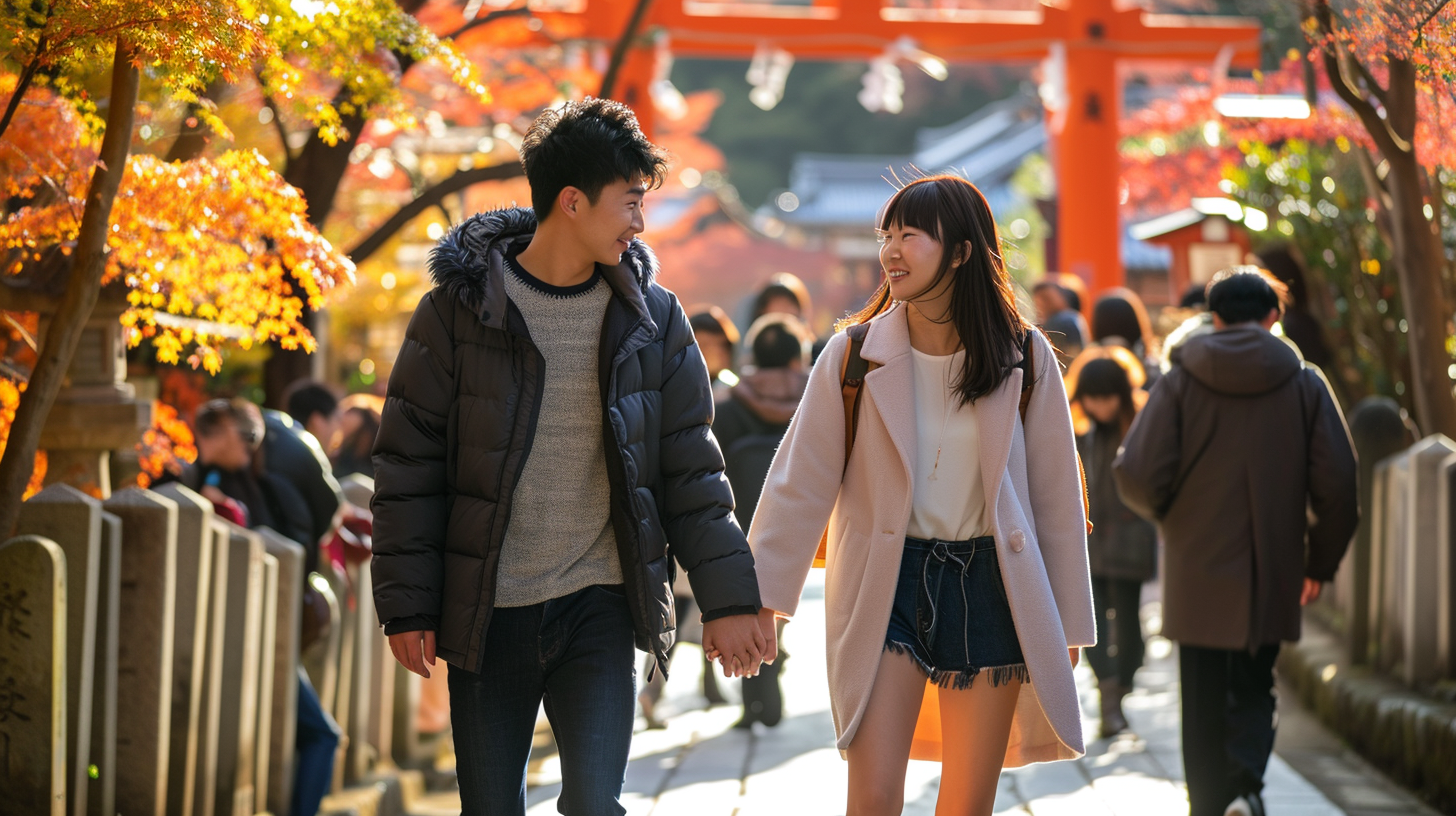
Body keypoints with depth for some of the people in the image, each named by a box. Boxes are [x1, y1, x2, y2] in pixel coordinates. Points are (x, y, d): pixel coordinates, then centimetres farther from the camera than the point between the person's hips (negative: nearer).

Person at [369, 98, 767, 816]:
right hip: (485, 615, -1)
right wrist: (406, 604, -5)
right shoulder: (459, 310, -3)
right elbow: (408, 463, -1)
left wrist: (727, 597, 3)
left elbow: (691, 468, 8)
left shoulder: (652, 319, 4)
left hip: (597, 607, 1)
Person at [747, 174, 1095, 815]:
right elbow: (801, 481, -2)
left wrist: (1068, 619, 7)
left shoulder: (1025, 359, -1)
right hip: (883, 584, -1)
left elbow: (1056, 494, 4)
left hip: (988, 586, 1)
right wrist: (760, 593, -7)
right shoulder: (852, 355, -3)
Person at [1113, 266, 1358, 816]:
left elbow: (1136, 476, -11)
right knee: (1254, 692, 15)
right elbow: (1337, 485, -4)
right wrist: (1320, 564, 9)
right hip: (1273, 580, 1)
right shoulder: (1304, 384, -2)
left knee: (1205, 705, 10)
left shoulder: (1180, 383, -5)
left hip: (1197, 578, -1)